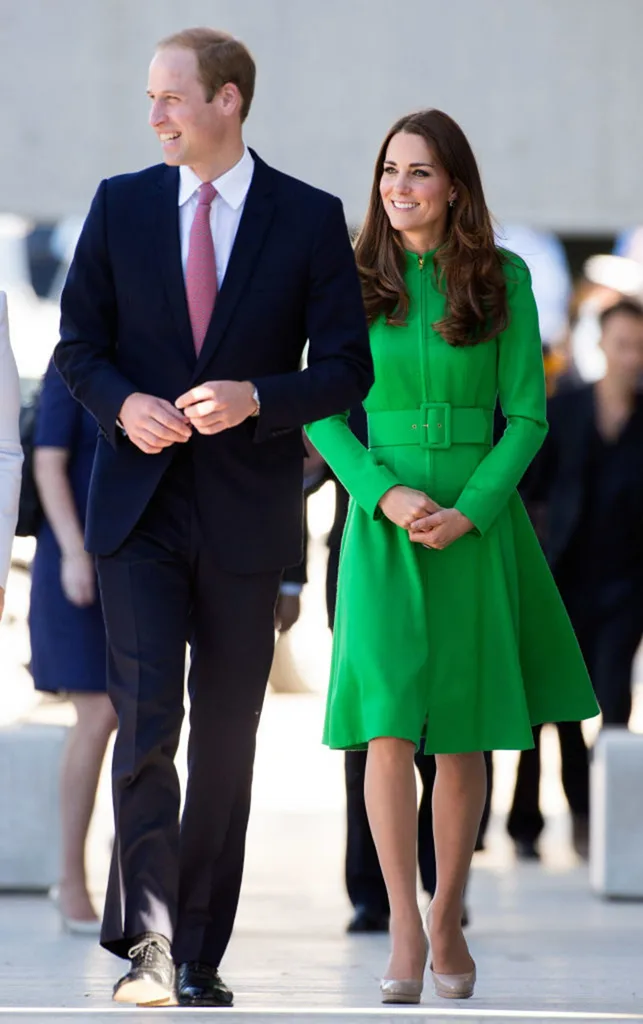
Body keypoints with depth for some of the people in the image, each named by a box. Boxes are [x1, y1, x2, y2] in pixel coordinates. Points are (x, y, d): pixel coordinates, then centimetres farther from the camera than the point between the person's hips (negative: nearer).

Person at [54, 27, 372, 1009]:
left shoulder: (310, 218, 0)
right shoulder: (121, 203, 6)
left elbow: (347, 368, -1)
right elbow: (78, 345, 9)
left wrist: (256, 398, -18)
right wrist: (124, 405, -12)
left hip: (246, 514, 0)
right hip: (140, 509, 0)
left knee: (226, 744, 6)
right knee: (146, 720, -12)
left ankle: (200, 957, 13)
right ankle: (147, 940, -10)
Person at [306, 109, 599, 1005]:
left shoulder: (503, 281, 1)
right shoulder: (351, 281, 3)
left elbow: (528, 414, 1)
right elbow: (321, 414, 3)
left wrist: (469, 511, -12)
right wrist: (385, 494, -13)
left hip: (479, 518, 0)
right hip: (382, 520, 0)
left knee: (464, 733, 4)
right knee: (390, 725, -11)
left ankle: (448, 920, 17)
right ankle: (404, 925, -8)